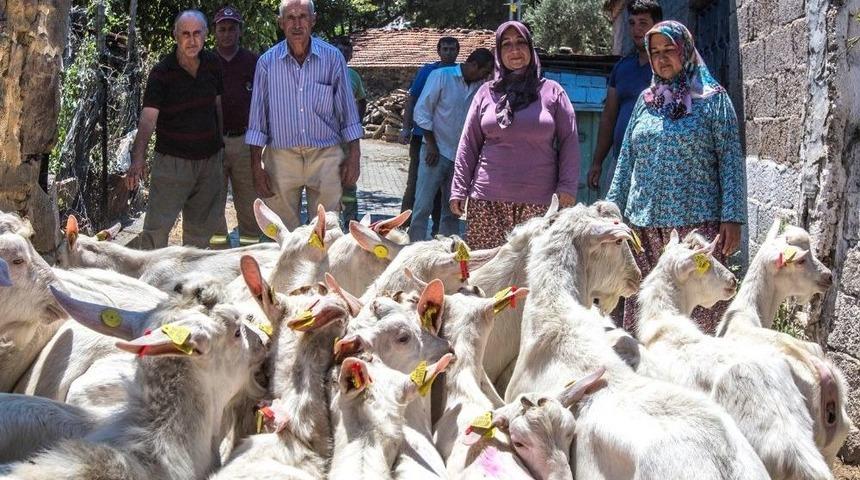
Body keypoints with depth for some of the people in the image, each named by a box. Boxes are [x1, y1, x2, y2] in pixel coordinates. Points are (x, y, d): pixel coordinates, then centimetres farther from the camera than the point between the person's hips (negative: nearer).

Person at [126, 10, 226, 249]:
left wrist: (220, 140, 14)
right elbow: (148, 118, -25)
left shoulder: (212, 64, 1)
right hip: (172, 160, -5)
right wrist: (138, 158, -38)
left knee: (202, 225, 14)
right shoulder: (161, 72, -15)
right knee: (157, 226, -10)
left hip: (210, 159, 5)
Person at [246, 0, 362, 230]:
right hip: (281, 158, 1)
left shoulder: (333, 58, 1)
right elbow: (257, 119, 4)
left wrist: (353, 157, 2)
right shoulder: (267, 62, 1)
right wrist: (256, 166, 0)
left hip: (326, 158, 0)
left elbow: (348, 113, 6)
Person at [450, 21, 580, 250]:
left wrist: (567, 187, -3)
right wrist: (459, 190, 5)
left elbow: (569, 142, 7)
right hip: (488, 199, 1)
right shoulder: (486, 93, 12)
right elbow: (468, 145, 12)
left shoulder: (552, 92, 9)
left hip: (538, 201, -1)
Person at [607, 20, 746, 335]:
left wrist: (732, 217, -9)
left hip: (697, 219, -4)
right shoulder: (646, 100, 15)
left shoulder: (712, 98, 3)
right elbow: (627, 159, 18)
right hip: (644, 221, 4)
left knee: (700, 307, -7)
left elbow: (730, 159, -1)